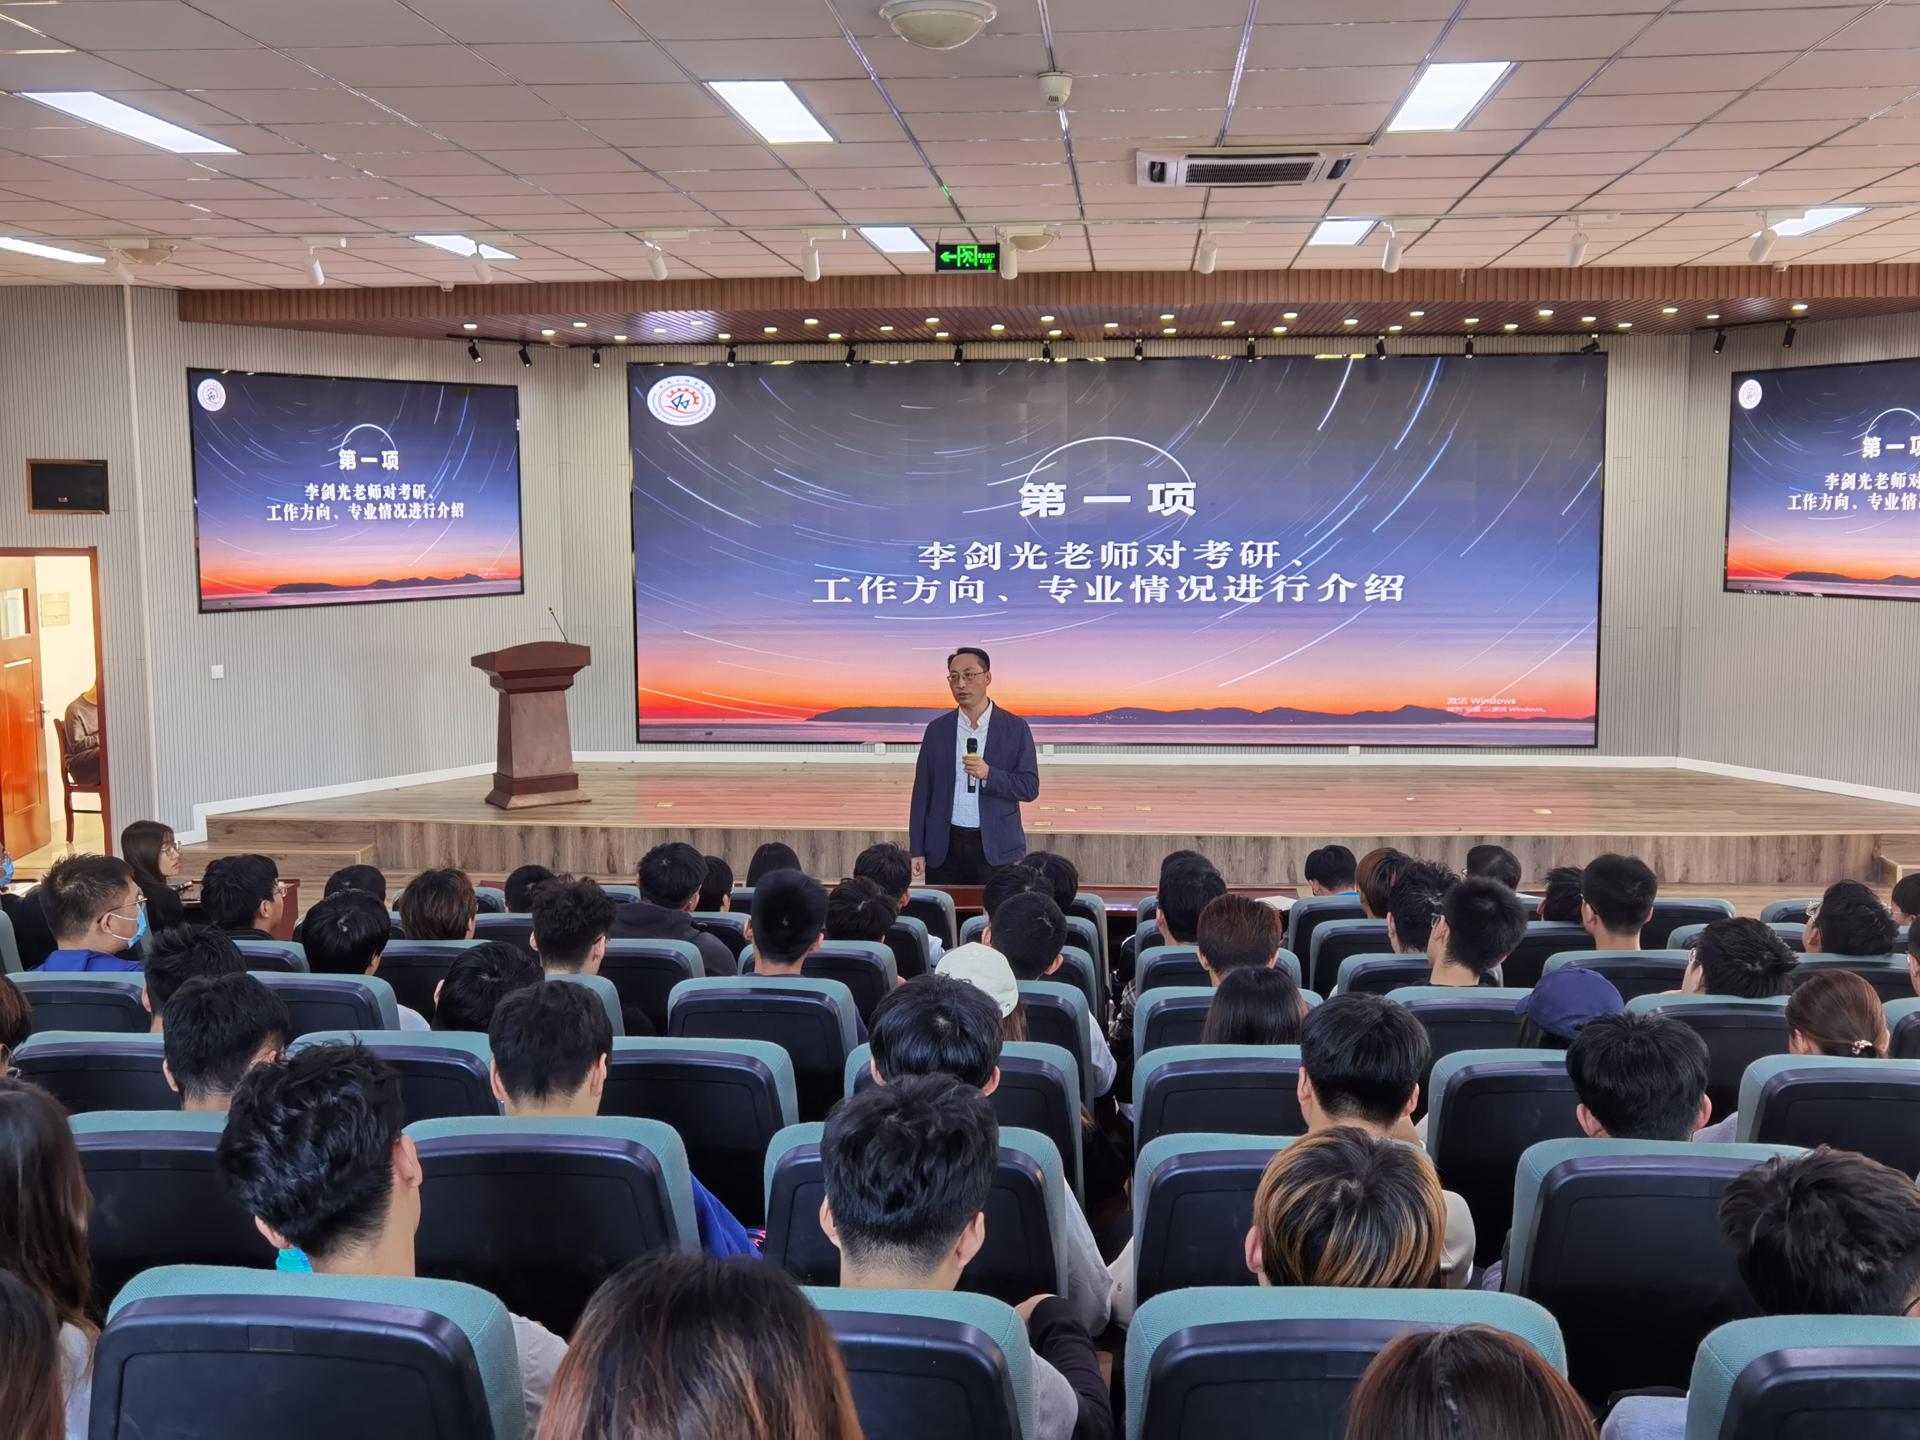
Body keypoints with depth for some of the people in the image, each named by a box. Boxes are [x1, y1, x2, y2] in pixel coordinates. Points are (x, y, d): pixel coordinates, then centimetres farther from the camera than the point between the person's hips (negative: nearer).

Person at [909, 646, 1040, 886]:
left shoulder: (1015, 728, 1)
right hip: (945, 848, 2)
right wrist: (917, 850, 1)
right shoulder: (937, 729, 6)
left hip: (996, 849, -1)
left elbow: (1030, 787, -2)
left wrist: (989, 774, -19)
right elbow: (922, 792, 6)